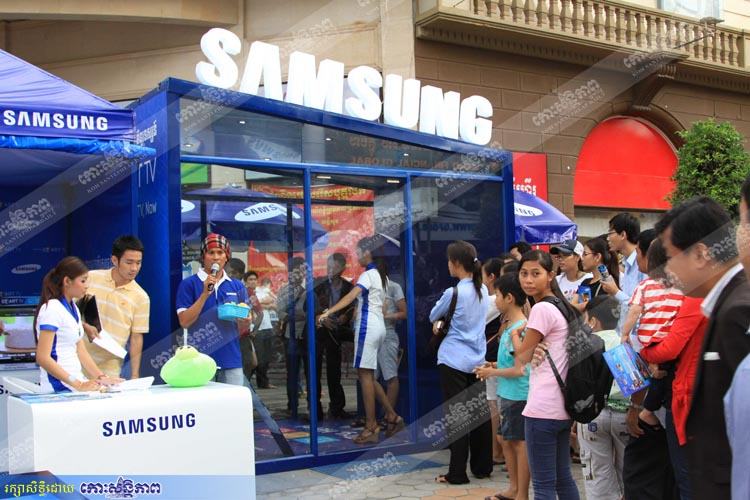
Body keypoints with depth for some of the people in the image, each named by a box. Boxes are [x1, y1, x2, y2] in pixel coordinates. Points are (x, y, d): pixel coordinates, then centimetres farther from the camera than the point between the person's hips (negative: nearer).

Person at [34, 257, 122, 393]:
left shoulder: (73, 308, 14)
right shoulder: (52, 309, -12)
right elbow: (43, 358, -17)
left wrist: (102, 377, 0)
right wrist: (78, 385, -23)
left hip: (77, 381, 8)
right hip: (60, 388, -8)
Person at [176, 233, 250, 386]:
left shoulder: (237, 286, 11)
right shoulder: (189, 284, 1)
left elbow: (244, 328, 14)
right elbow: (184, 321, -8)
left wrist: (244, 320, -10)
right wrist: (205, 294, -15)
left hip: (232, 361, 3)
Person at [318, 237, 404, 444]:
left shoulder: (368, 275, -9)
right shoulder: (381, 275, 17)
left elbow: (351, 296, -25)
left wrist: (327, 312, -34)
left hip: (367, 326, -9)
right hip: (378, 325, 9)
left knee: (365, 375, -7)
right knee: (367, 376, 13)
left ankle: (371, 428, -6)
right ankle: (392, 417, 12)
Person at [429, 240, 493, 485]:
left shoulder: (453, 292, -15)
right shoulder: (483, 290, 4)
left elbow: (433, 316, 0)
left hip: (454, 361, -6)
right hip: (477, 359, 6)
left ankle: (457, 473, 4)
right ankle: (482, 467, 21)